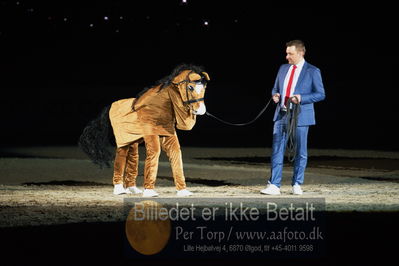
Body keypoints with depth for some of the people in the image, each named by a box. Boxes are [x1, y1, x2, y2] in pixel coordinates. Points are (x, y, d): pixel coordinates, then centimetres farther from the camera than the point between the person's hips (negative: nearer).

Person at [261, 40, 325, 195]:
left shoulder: (312, 71, -3)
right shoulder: (283, 68, 12)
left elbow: (321, 94, -4)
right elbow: (275, 88, 21)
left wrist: (301, 98, -17)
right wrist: (275, 95, -3)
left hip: (300, 116, -4)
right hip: (281, 115, 4)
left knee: (300, 152, 5)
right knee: (277, 150, 0)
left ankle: (296, 185, 16)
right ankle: (274, 185, 1)